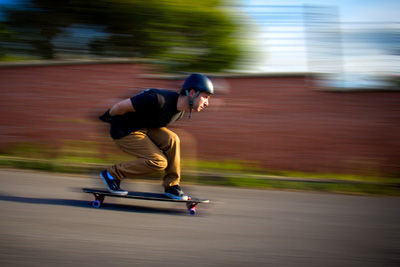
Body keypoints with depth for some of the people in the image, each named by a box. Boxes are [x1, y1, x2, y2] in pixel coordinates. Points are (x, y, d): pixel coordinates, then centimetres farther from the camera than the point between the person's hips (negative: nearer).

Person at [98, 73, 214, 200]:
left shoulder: (180, 112, -3)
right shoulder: (159, 100, -33)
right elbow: (121, 106, -24)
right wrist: (108, 116, -5)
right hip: (124, 132, -8)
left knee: (172, 140, -16)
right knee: (158, 162, -16)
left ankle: (171, 186, -5)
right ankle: (111, 174, -1)